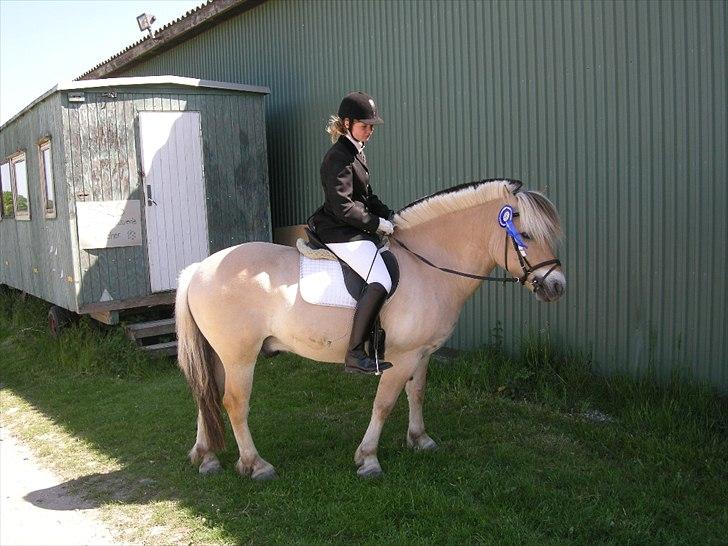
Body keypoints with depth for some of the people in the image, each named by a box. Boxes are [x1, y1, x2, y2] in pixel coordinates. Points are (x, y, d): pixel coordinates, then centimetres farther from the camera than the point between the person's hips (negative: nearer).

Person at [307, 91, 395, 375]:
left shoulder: (357, 152, 17)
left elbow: (366, 195, 23)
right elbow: (343, 207, -21)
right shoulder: (339, 157, -15)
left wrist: (389, 215, 9)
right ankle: (354, 355, -22)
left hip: (354, 229, 11)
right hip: (340, 233, -11)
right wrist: (377, 223, -14)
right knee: (380, 281, -25)